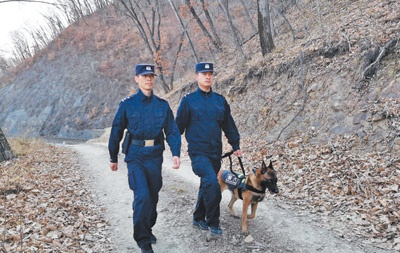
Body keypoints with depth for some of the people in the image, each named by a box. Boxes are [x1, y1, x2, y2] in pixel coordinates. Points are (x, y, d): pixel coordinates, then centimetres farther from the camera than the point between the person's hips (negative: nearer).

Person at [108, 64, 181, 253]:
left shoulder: (162, 105, 4)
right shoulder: (127, 104, -1)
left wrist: (176, 153, -11)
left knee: (153, 196, 13)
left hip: (155, 156, 3)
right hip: (135, 156, -3)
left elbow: (172, 131, 4)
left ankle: (148, 229, 37)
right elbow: (116, 131, 6)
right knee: (142, 196, -15)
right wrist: (113, 158, 11)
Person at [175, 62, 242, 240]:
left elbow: (229, 125, 15)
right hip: (198, 153, -5)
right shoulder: (188, 101, -3)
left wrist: (236, 146, 14)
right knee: (211, 183, -23)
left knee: (206, 186, 17)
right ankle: (213, 225, -12)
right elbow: (179, 126, 1)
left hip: (215, 153, 5)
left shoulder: (220, 101, 8)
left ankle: (199, 218, 36)